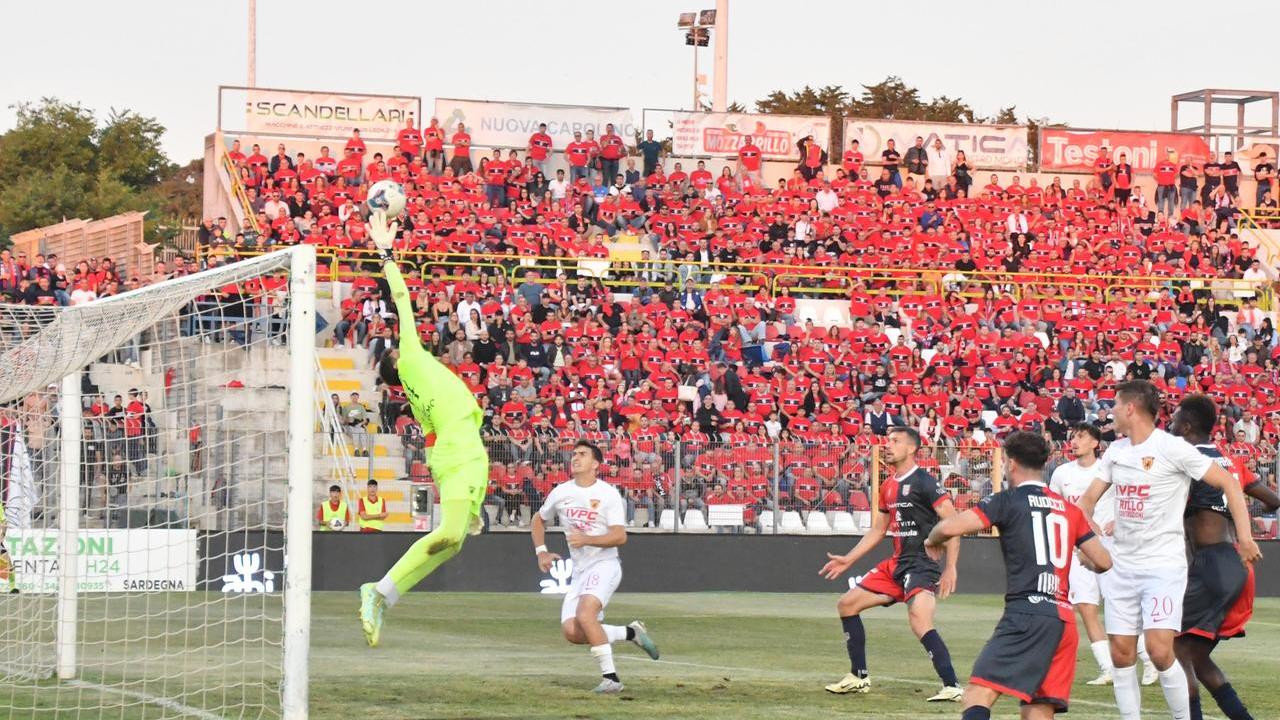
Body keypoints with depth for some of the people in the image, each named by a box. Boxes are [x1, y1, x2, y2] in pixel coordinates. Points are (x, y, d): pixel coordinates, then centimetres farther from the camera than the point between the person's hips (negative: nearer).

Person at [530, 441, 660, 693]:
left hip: (604, 565, -6)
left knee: (585, 616, -29)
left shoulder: (608, 494, -8)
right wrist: (541, 552, 12)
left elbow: (620, 536, -15)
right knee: (571, 632, -8)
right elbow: (539, 520, 25)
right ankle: (630, 632, 11)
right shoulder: (560, 493, 8)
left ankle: (610, 678, -20)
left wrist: (587, 539, -27)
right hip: (579, 571, 6)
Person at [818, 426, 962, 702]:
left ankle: (952, 687, -27)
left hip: (923, 563, -9)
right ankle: (858, 678, 21)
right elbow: (877, 531, 25)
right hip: (896, 563, 9)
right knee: (847, 604, 13)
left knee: (919, 621, -31)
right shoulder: (888, 488, 14)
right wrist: (848, 560, 22)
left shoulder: (925, 483, -12)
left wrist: (950, 569, -24)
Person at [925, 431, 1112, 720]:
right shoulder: (1069, 509, 17)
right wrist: (1082, 562, 42)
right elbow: (1103, 562, 18)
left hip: (1026, 613, -6)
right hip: (1064, 619, 6)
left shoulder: (1007, 501, 1)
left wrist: (932, 540, 13)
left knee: (978, 694, -15)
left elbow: (951, 527, -10)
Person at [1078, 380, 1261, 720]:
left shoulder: (1172, 448, -11)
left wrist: (1244, 536, -15)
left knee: (1159, 650, -17)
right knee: (1121, 652, 4)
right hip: (1124, 565, 7)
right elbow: (1090, 498, 17)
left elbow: (1229, 484, -9)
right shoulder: (1116, 450, 9)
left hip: (1164, 565, -7)